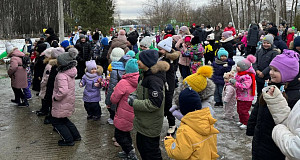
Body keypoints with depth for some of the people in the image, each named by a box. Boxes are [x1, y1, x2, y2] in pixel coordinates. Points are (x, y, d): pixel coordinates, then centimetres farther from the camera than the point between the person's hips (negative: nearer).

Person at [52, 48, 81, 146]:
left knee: (56, 121, 10)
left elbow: (63, 91, -37)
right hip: (69, 101, 9)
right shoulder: (71, 72, 0)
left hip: (62, 104, -9)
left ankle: (68, 140, 15)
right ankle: (76, 136, 33)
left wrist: (56, 97, -22)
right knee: (64, 120, 27)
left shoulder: (62, 75, -27)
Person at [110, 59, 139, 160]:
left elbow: (114, 99, -15)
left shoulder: (123, 83, -23)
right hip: (135, 114, 7)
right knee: (125, 132, 25)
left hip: (125, 116, -7)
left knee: (119, 134, 10)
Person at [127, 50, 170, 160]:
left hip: (150, 125, -10)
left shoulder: (154, 79, -26)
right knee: (141, 146, 25)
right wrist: (134, 94, 0)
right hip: (143, 122, 10)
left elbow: (154, 104, -29)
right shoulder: (147, 75, 6)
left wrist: (133, 102, -22)